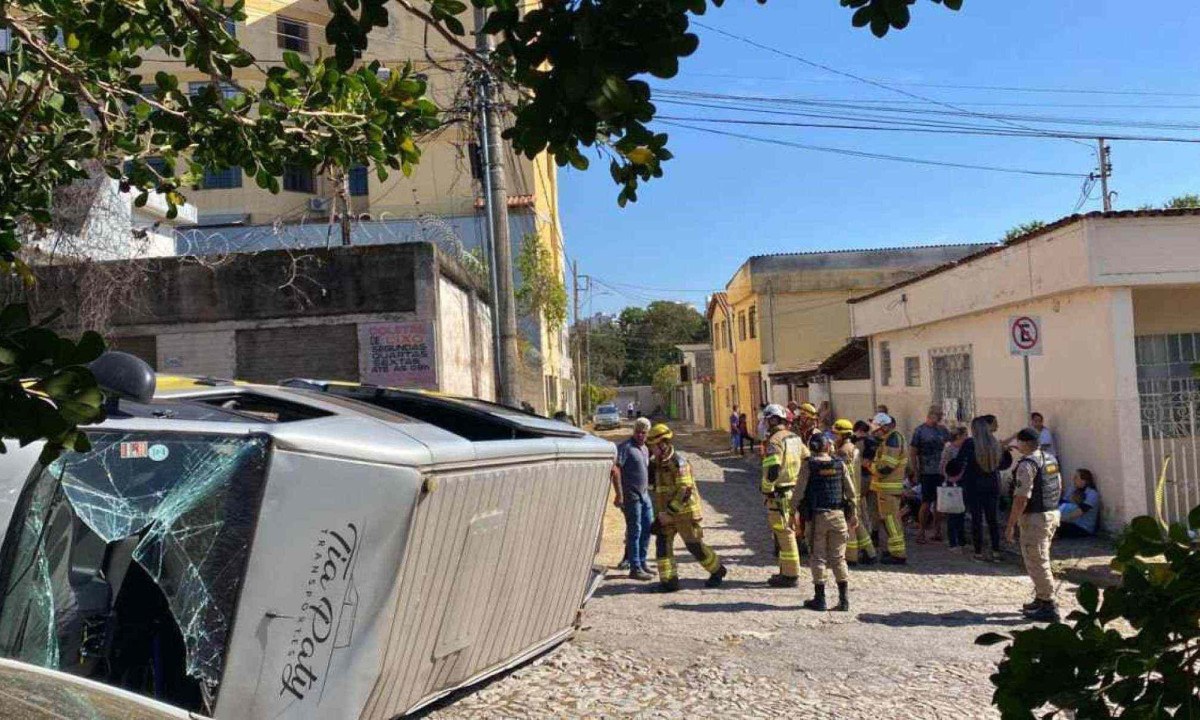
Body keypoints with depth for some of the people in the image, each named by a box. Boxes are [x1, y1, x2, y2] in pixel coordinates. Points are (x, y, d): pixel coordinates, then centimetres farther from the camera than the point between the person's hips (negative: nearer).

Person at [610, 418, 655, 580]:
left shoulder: (645, 449, 15)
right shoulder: (626, 447, -12)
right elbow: (615, 470, -20)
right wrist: (619, 494, -24)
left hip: (644, 494, 8)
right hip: (631, 495, -8)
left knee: (648, 527, 13)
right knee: (635, 531, -3)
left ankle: (641, 562, 25)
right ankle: (635, 568, 4)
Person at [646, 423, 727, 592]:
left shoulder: (678, 462, -20)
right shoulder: (660, 463, 8)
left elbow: (685, 491, -25)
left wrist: (669, 512, -25)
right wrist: (662, 512, 18)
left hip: (684, 512, -8)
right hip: (667, 512, 8)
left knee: (694, 545, 2)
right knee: (662, 543, -3)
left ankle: (717, 571, 23)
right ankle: (669, 581, 0)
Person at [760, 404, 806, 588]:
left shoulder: (775, 441, -17)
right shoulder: (795, 438, 11)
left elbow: (772, 469, -27)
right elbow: (808, 460, 18)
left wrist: (765, 488, -13)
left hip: (779, 494, -9)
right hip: (793, 491, 9)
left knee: (784, 534, -2)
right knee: (787, 532, 18)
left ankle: (790, 575, 3)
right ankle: (787, 570, 27)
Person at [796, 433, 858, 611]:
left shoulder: (808, 466, -5)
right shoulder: (840, 464, 3)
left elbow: (799, 492, -6)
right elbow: (851, 492, 6)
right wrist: (853, 514, 15)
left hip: (817, 516, -2)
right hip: (838, 515, 3)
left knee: (818, 558, 6)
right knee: (838, 558, 10)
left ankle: (819, 599, 9)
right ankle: (844, 599, 9)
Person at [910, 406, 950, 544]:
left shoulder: (942, 430, 10)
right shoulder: (920, 430, -5)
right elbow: (913, 453, -4)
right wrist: (915, 472, -7)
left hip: (941, 472, 5)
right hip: (927, 473, -5)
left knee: (939, 502, 9)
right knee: (926, 503, -3)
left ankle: (937, 532, 17)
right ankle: (921, 532, 8)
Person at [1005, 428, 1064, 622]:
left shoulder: (1027, 464, -20)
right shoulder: (1050, 459, 9)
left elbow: (1021, 498, -23)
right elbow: (1059, 487, 19)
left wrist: (1011, 525, -18)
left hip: (1035, 518, -10)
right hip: (1053, 514, 10)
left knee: (1036, 563, -2)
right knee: (1040, 560, 21)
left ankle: (1049, 607, 0)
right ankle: (1040, 599, 30)